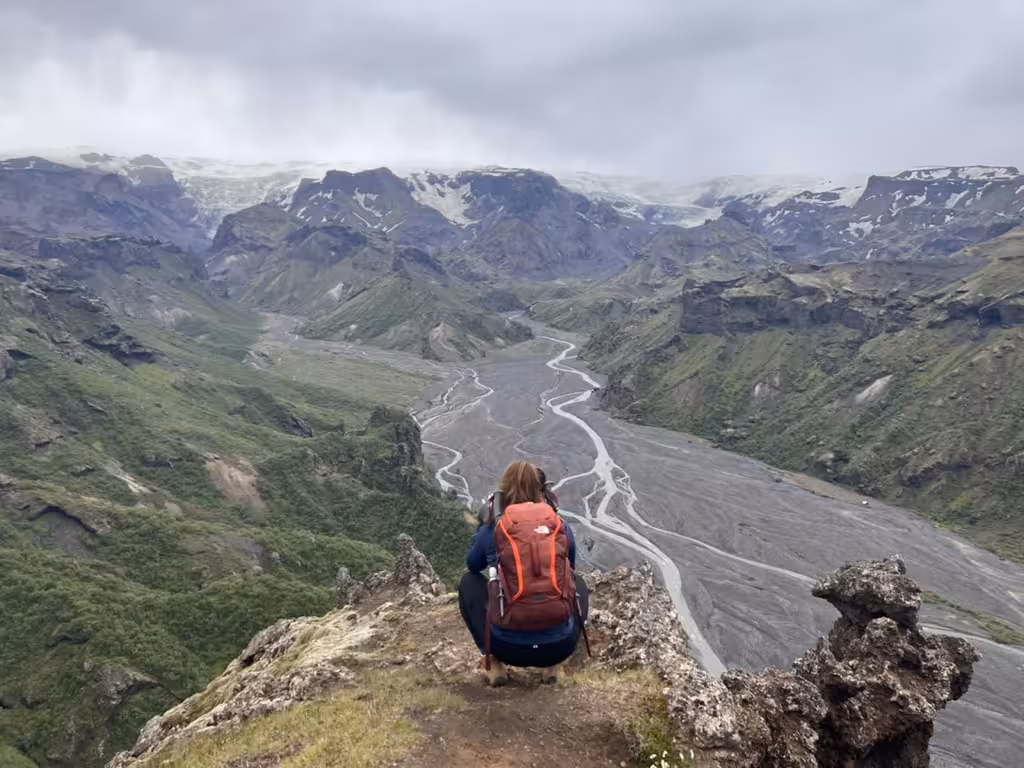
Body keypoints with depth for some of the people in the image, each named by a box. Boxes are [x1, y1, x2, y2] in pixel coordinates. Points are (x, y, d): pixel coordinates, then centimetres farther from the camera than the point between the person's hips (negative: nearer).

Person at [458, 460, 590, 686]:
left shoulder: (494, 528, 2)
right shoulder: (561, 526, 6)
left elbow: (472, 565, 23)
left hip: (509, 646, -1)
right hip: (559, 646, 1)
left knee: (469, 582, 26)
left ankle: (492, 663, 13)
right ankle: (555, 664, 17)